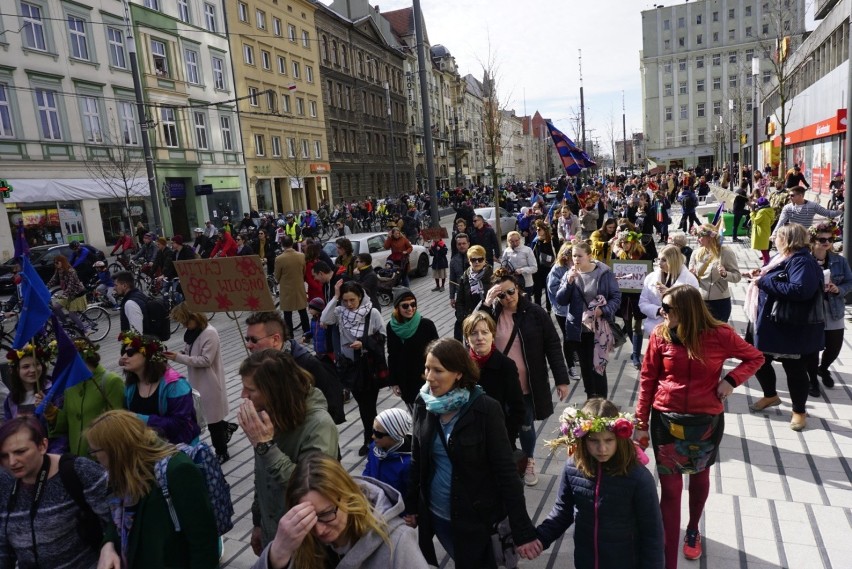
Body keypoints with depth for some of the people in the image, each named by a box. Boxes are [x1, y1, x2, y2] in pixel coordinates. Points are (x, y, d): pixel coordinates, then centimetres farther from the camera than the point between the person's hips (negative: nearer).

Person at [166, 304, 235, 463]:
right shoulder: (192, 331, 2)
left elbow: (206, 360, -23)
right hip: (197, 381, 8)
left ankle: (222, 452, 22)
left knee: (212, 418, 5)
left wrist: (179, 358, -23)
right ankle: (226, 427, 42)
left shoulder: (210, 333, -23)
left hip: (210, 383, -8)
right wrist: (179, 353, -6)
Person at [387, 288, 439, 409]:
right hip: (404, 381, 3)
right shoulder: (391, 327, -4)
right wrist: (393, 382, 6)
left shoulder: (426, 325, -15)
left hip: (426, 379, -3)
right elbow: (392, 356, 5)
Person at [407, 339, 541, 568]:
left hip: (474, 517, -4)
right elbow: (417, 461, 5)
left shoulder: (485, 409, -19)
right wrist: (412, 507, 9)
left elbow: (506, 470, -17)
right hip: (434, 514, 4)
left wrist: (523, 531, -17)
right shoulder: (423, 405, -7)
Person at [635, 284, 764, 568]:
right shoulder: (660, 335, -10)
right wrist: (641, 422, -1)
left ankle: (693, 530, 51)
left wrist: (731, 380, -15)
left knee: (700, 477, 23)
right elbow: (647, 380, -3)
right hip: (666, 419, -1)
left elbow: (755, 357, 4)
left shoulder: (720, 335, -12)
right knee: (670, 488, 2)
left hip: (706, 420, 1)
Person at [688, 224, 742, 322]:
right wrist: (692, 276, -14)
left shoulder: (725, 252, -9)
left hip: (720, 302, -3)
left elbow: (737, 276, -9)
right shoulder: (696, 253, 1)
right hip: (700, 301, 3)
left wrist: (725, 274, -28)